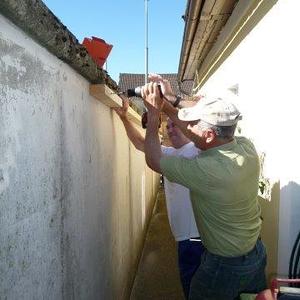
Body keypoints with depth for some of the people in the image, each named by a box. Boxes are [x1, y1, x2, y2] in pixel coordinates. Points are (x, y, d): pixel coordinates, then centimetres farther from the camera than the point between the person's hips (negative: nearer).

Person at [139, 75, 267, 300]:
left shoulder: (207, 170, -36)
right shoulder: (246, 146, -15)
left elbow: (154, 160, -21)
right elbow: (195, 137, -1)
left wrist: (154, 113, -14)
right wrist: (169, 106, -3)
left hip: (226, 266, -6)